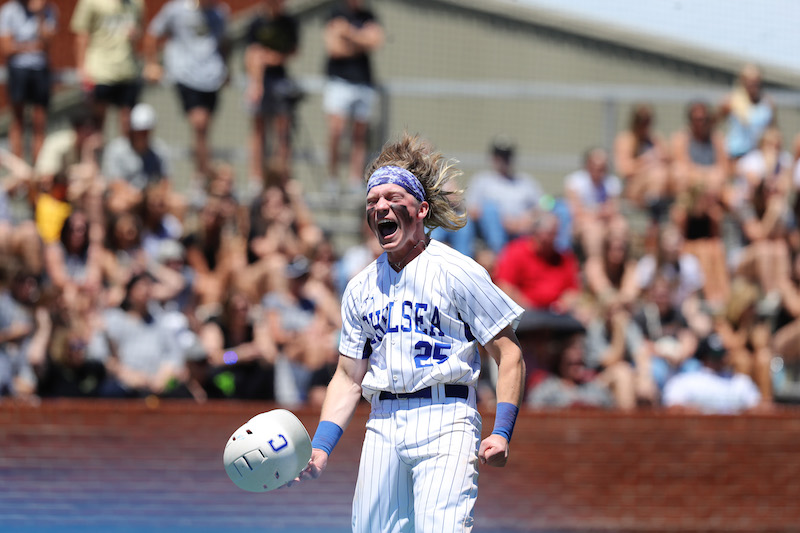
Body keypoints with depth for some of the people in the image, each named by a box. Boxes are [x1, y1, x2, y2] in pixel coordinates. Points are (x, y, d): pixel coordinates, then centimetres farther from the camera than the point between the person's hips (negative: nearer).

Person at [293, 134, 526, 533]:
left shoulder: (457, 272, -1)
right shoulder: (361, 289, 16)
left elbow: (509, 354, -1)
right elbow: (348, 377, 18)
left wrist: (501, 433, -12)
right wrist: (320, 448, 5)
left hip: (445, 422, -5)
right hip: (383, 427, 5)